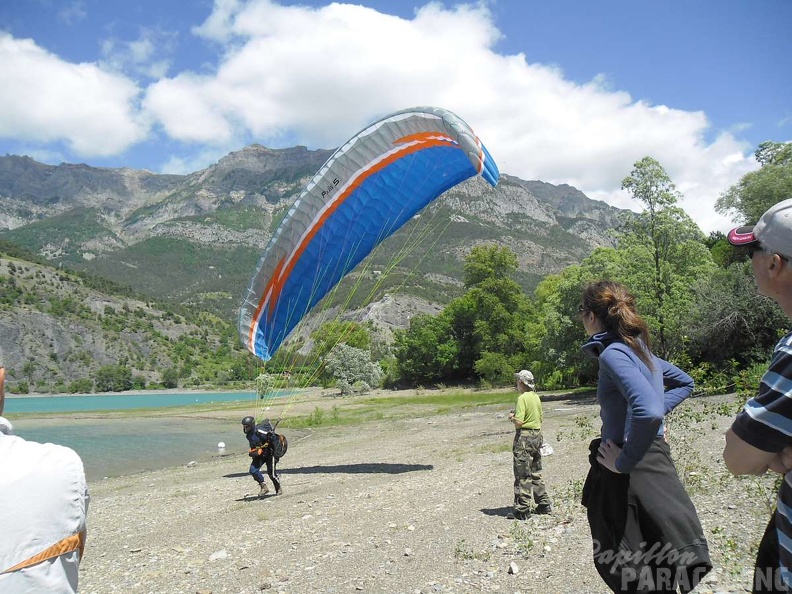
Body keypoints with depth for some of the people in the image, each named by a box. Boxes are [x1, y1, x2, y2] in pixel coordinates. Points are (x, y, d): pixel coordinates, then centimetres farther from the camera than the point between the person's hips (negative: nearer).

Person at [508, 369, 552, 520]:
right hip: (537, 435, 8)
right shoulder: (536, 397, 8)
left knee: (522, 475, -2)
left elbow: (518, 422, -23)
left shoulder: (522, 398, -17)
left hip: (524, 437, -8)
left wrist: (512, 417, -2)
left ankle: (523, 510, 1)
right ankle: (544, 504, 24)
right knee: (536, 473, 19)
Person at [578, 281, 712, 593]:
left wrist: (624, 461, -21)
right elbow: (684, 382, 26)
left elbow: (648, 411, -34)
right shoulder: (637, 348, 10)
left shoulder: (613, 354, -19)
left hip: (633, 473, -9)